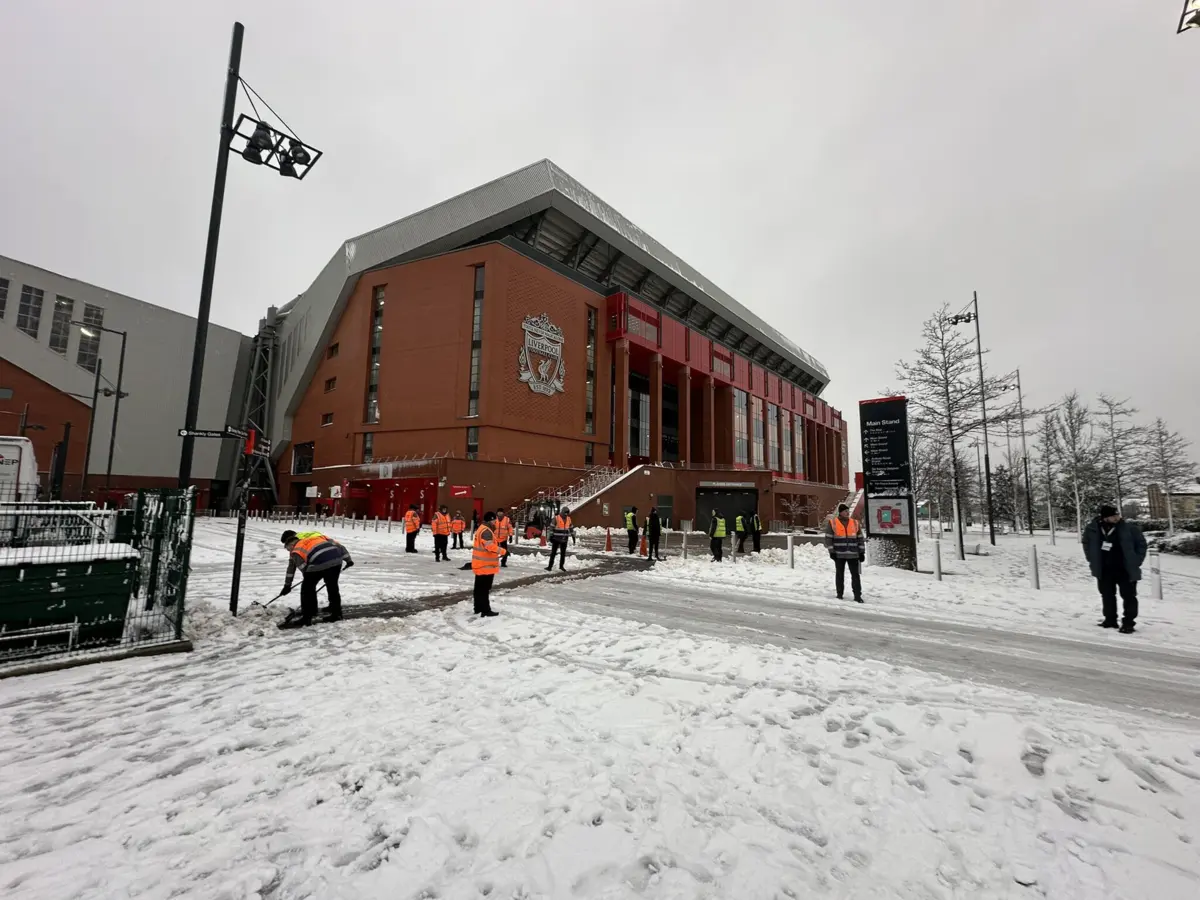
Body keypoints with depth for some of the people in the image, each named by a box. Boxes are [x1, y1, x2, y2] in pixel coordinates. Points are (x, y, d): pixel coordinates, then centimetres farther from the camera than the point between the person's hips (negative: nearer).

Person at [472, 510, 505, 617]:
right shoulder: (486, 531, -20)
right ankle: (486, 610, 2)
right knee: (485, 588, -4)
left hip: (480, 564, 11)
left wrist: (498, 545, 8)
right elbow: (490, 546, -30)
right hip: (486, 565, -11)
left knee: (479, 587, 17)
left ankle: (478, 608, 26)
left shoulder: (482, 528, 15)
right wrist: (503, 551, -22)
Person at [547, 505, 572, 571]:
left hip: (564, 539, 5)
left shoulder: (568, 519, 5)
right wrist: (551, 536, -12)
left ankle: (561, 566, 24)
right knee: (553, 553, -1)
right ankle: (550, 566, 3)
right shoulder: (556, 518, -11)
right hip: (556, 539, -4)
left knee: (563, 553, 11)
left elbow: (570, 528, 15)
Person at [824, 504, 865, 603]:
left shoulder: (855, 523, 8)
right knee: (840, 575, 8)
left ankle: (857, 596, 5)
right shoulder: (832, 523, -2)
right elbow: (828, 538, -2)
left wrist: (862, 552, 6)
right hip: (839, 554, -2)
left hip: (853, 554, 2)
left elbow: (860, 539, 11)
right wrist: (831, 552, -7)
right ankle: (839, 595, 17)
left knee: (855, 575, 0)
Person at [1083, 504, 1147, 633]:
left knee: (1129, 596, 1)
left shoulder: (1127, 528, -16)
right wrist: (1092, 560, 7)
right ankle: (1110, 619, 26)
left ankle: (1128, 623, 10)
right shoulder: (1093, 529, -11)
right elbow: (1086, 543, 10)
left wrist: (1136, 561, -4)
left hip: (1126, 570, -2)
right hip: (1104, 570, 2)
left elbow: (1141, 542, -1)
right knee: (1107, 595, 13)